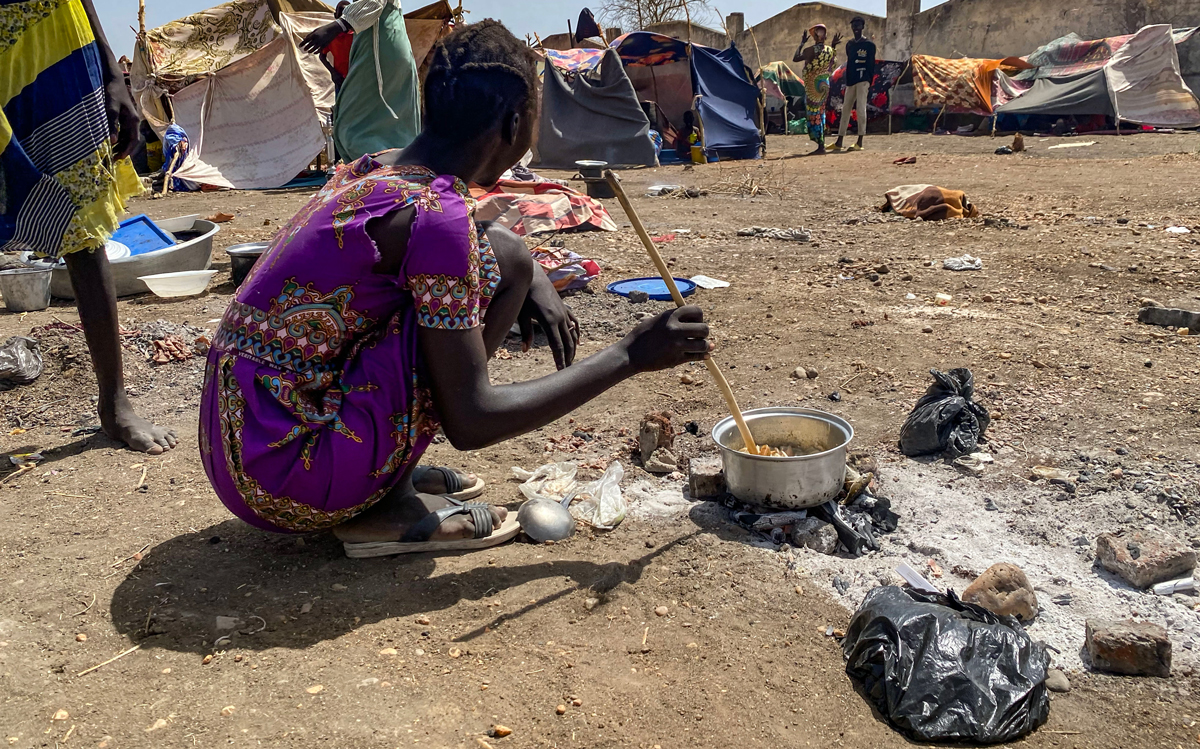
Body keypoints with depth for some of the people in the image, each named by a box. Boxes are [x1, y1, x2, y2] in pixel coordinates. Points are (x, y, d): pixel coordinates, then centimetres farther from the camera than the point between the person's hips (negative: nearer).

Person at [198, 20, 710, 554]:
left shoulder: (372, 169, 7)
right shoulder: (436, 214, -19)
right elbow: (471, 422, -19)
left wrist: (533, 284, 11)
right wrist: (629, 357, -12)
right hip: (288, 475, -8)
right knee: (500, 258, -11)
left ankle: (381, 481, 9)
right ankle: (390, 502, -6)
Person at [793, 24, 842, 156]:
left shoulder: (810, 50, -16)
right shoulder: (831, 50, 3)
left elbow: (795, 59, -4)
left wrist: (802, 43, 5)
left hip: (812, 86, -7)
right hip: (825, 84, 7)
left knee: (813, 115, -4)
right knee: (820, 114, 17)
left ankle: (820, 146, -8)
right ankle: (822, 143, 23)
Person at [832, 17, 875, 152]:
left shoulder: (869, 44, -1)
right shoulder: (849, 44, 17)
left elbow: (871, 65, -4)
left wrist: (869, 85, -10)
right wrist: (847, 83, 14)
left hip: (863, 81, -6)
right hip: (851, 81, 6)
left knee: (861, 109, -9)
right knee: (845, 109, 5)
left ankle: (860, 142, -8)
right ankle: (839, 142, 8)